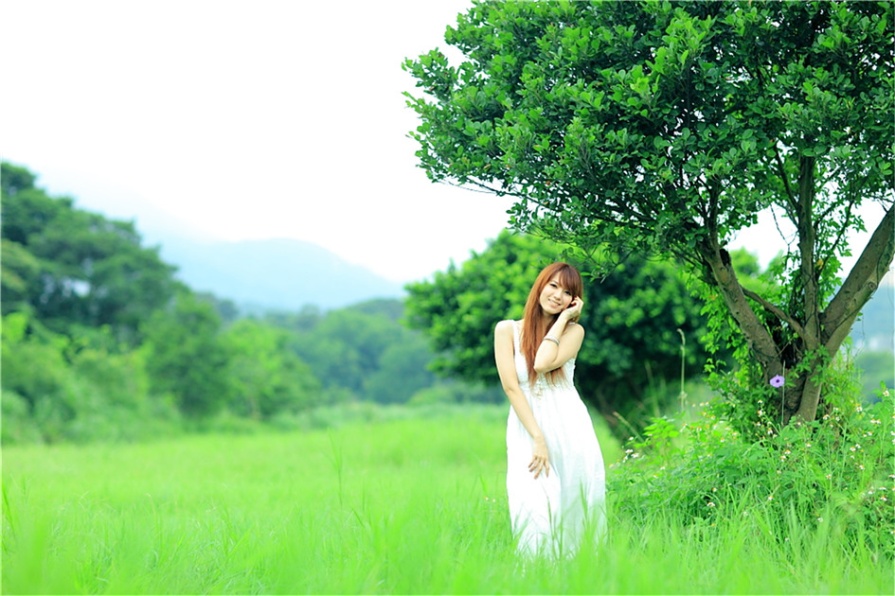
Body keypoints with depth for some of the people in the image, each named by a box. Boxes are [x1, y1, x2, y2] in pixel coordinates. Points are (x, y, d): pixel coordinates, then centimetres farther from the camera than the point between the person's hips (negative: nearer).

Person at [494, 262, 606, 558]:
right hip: (527, 432, -2)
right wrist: (538, 437, -13)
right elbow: (510, 386, -5)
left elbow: (544, 364, -12)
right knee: (535, 517, -15)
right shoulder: (507, 330, 4)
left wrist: (563, 316, -3)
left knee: (573, 514, -1)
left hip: (571, 431, 2)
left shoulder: (573, 331, 7)